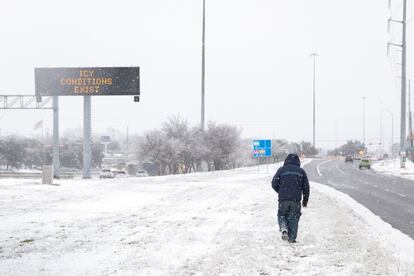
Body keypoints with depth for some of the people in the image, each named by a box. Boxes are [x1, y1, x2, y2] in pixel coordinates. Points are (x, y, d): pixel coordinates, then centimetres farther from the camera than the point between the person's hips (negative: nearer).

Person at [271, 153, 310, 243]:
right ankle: (292, 238, 3)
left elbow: (274, 184, 1)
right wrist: (305, 200, 17)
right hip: (296, 200, 1)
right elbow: (306, 187, 8)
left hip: (283, 199, -1)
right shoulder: (301, 171, 8)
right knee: (293, 219, 8)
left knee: (282, 216, 15)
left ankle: (284, 228, -12)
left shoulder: (281, 170, 3)